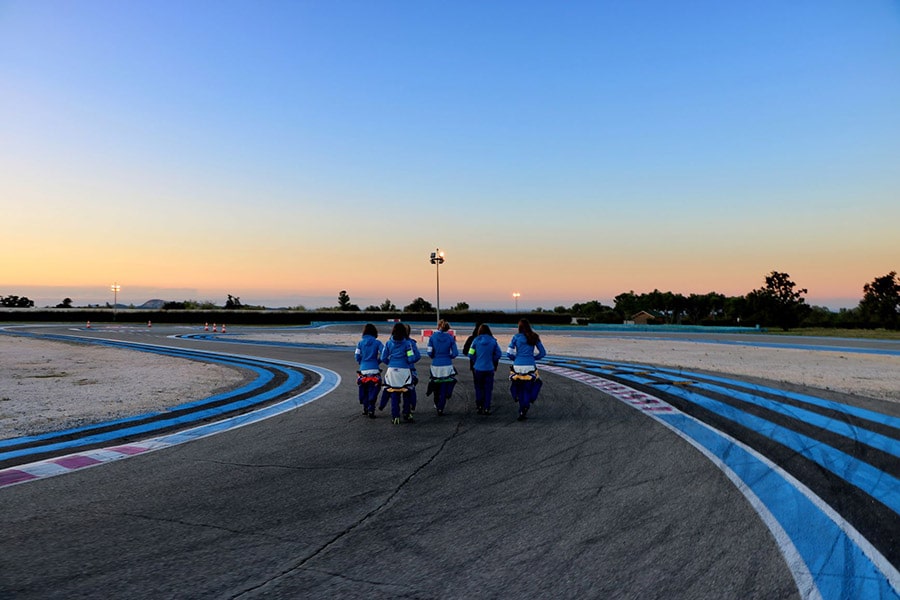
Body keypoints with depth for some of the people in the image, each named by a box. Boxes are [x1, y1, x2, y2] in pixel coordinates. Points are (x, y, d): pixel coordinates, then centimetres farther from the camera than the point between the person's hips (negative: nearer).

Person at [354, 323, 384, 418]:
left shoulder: (360, 343, 3)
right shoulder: (377, 342, -3)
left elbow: (357, 356, 1)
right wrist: (378, 361, 5)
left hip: (363, 370, 2)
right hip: (374, 370, -2)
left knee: (364, 390, 17)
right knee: (373, 391, 3)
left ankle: (365, 408, 26)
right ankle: (371, 410, -2)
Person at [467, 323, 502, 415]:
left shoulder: (476, 340, -5)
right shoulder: (493, 341, -4)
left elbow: (471, 354, -5)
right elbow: (498, 354, -4)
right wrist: (493, 361, 11)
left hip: (478, 368, 0)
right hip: (489, 369, 0)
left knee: (478, 388, 15)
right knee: (488, 389, 7)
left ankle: (479, 406, 17)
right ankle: (486, 408, 6)